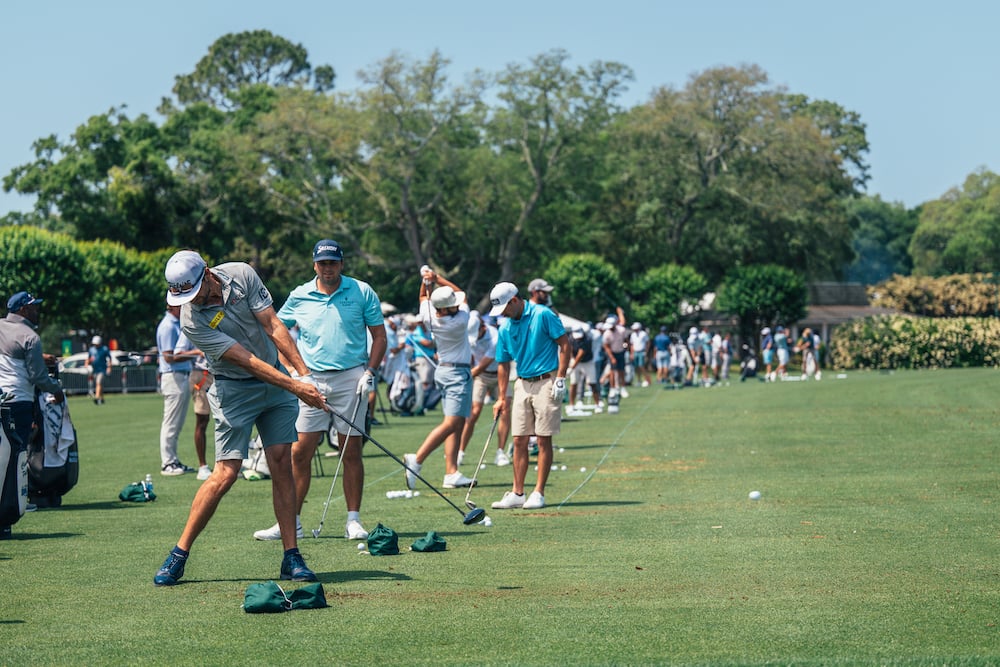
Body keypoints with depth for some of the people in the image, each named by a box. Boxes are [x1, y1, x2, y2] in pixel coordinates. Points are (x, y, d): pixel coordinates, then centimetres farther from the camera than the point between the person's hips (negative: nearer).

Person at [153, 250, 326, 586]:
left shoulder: (241, 274, -10)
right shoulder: (191, 321, -21)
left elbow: (273, 325, -10)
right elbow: (246, 361, -23)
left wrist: (304, 373, -17)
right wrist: (295, 387, -26)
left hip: (277, 378, 4)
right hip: (234, 390, -4)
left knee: (282, 462, -4)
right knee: (226, 472, -12)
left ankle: (291, 557, -2)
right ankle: (178, 555, -1)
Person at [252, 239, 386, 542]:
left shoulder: (362, 292, 2)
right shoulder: (299, 296, 6)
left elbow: (379, 336, 5)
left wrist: (370, 372, -6)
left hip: (350, 380, -1)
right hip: (312, 381, 2)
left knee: (351, 452, 2)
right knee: (299, 452, -2)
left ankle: (353, 521, 9)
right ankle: (291, 522, 4)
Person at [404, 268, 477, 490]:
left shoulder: (428, 317, -5)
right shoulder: (459, 322, -20)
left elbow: (423, 296, 19)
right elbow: (461, 292, -4)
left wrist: (426, 280, 3)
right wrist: (437, 278, -7)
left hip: (442, 370, 8)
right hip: (458, 373, -8)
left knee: (458, 423, 8)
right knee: (451, 423, -11)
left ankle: (452, 473, 2)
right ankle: (417, 459, -20)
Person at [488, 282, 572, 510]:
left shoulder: (543, 315, -10)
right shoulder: (505, 329, 8)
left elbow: (565, 345, -8)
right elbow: (503, 364, 15)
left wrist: (560, 378, -13)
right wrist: (502, 397, 11)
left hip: (546, 382, -6)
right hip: (522, 384, 6)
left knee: (544, 440, -3)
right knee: (519, 440, 3)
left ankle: (539, 493, 1)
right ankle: (517, 493, 6)